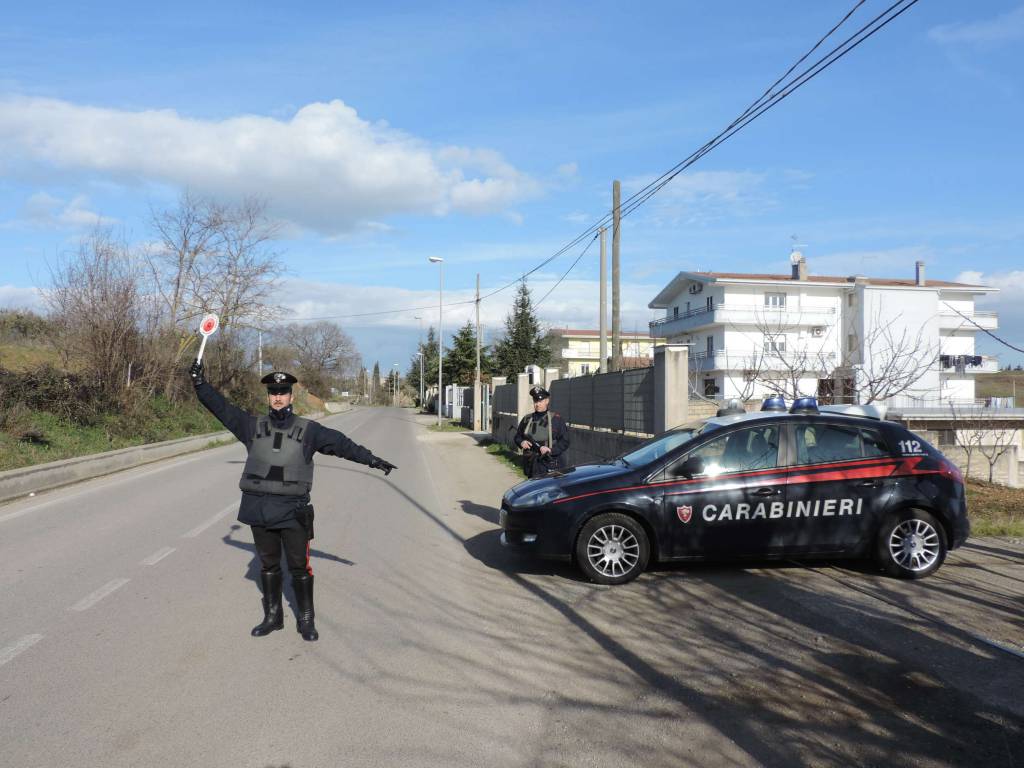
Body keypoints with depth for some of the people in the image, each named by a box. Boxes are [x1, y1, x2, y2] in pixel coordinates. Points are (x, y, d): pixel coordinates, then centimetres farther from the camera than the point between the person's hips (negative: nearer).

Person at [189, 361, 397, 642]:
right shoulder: (253, 426, 7)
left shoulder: (307, 430, 1)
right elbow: (222, 408, 4)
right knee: (268, 564, 14)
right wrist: (200, 383, -3)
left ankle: (306, 620, 15)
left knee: (299, 566, 3)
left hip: (293, 510, -2)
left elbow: (341, 443, -2)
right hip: (259, 509, 2)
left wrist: (371, 459, -6)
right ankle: (272, 616, 28)